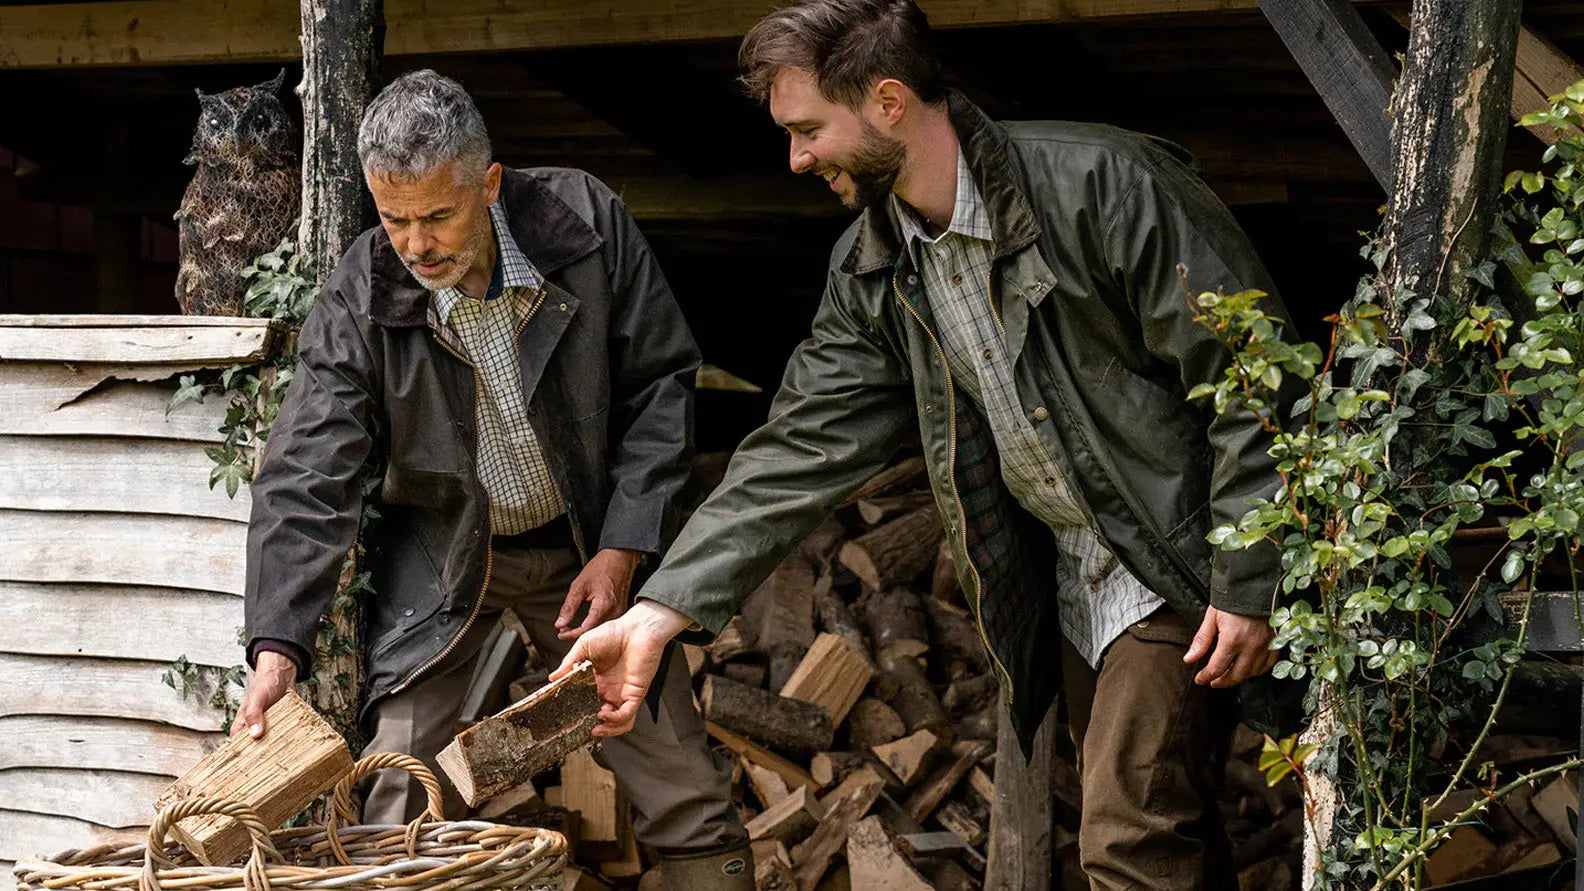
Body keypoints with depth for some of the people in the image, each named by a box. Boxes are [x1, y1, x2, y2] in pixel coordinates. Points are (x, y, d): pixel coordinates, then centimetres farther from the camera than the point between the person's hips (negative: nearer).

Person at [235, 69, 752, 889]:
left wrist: (622, 548, -13)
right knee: (398, 812, -10)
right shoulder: (357, 301, -19)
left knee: (691, 803, 1)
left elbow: (660, 383, -7)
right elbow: (305, 479, -20)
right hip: (439, 553, -1)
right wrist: (278, 647, -30)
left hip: (588, 547, 1)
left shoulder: (585, 222, -17)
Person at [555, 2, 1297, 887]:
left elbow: (1253, 378, -18)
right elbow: (803, 448, 2)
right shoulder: (873, 271, 2)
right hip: (1068, 582, 7)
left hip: (1177, 562, -7)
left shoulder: (1103, 185, -20)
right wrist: (660, 612, -6)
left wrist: (1246, 583, -19)